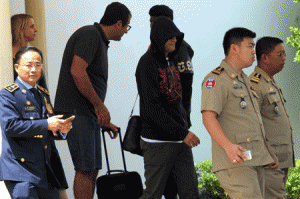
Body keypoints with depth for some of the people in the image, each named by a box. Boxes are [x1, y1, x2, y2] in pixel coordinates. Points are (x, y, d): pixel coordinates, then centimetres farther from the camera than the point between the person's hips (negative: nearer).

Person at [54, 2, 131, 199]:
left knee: (92, 169, 11)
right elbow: (77, 72, -24)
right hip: (76, 112, -10)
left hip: (89, 114, 10)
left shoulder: (100, 41, 20)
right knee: (86, 169, -10)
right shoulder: (89, 35, -12)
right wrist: (100, 105, -18)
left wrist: (104, 121, 25)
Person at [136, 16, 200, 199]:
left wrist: (184, 121, 8)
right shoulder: (148, 63, -10)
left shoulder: (172, 62, 15)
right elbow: (152, 107, -18)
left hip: (181, 141, 8)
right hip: (158, 141, -7)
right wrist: (182, 132, -19)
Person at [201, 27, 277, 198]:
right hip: (234, 163, -9)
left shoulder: (244, 81, 22)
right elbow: (208, 118, -20)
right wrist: (228, 146, -35)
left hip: (254, 161, 9)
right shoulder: (216, 80, -8)